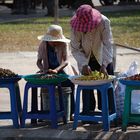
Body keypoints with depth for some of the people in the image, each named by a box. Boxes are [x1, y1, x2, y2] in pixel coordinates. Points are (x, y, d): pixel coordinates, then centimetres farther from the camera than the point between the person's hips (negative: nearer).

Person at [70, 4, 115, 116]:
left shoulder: (104, 22, -28)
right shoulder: (75, 26, -24)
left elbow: (108, 45, -27)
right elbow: (75, 49, -20)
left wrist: (104, 65, -36)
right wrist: (84, 65, -33)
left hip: (104, 60, -1)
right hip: (86, 60, 1)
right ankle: (88, 112, 6)